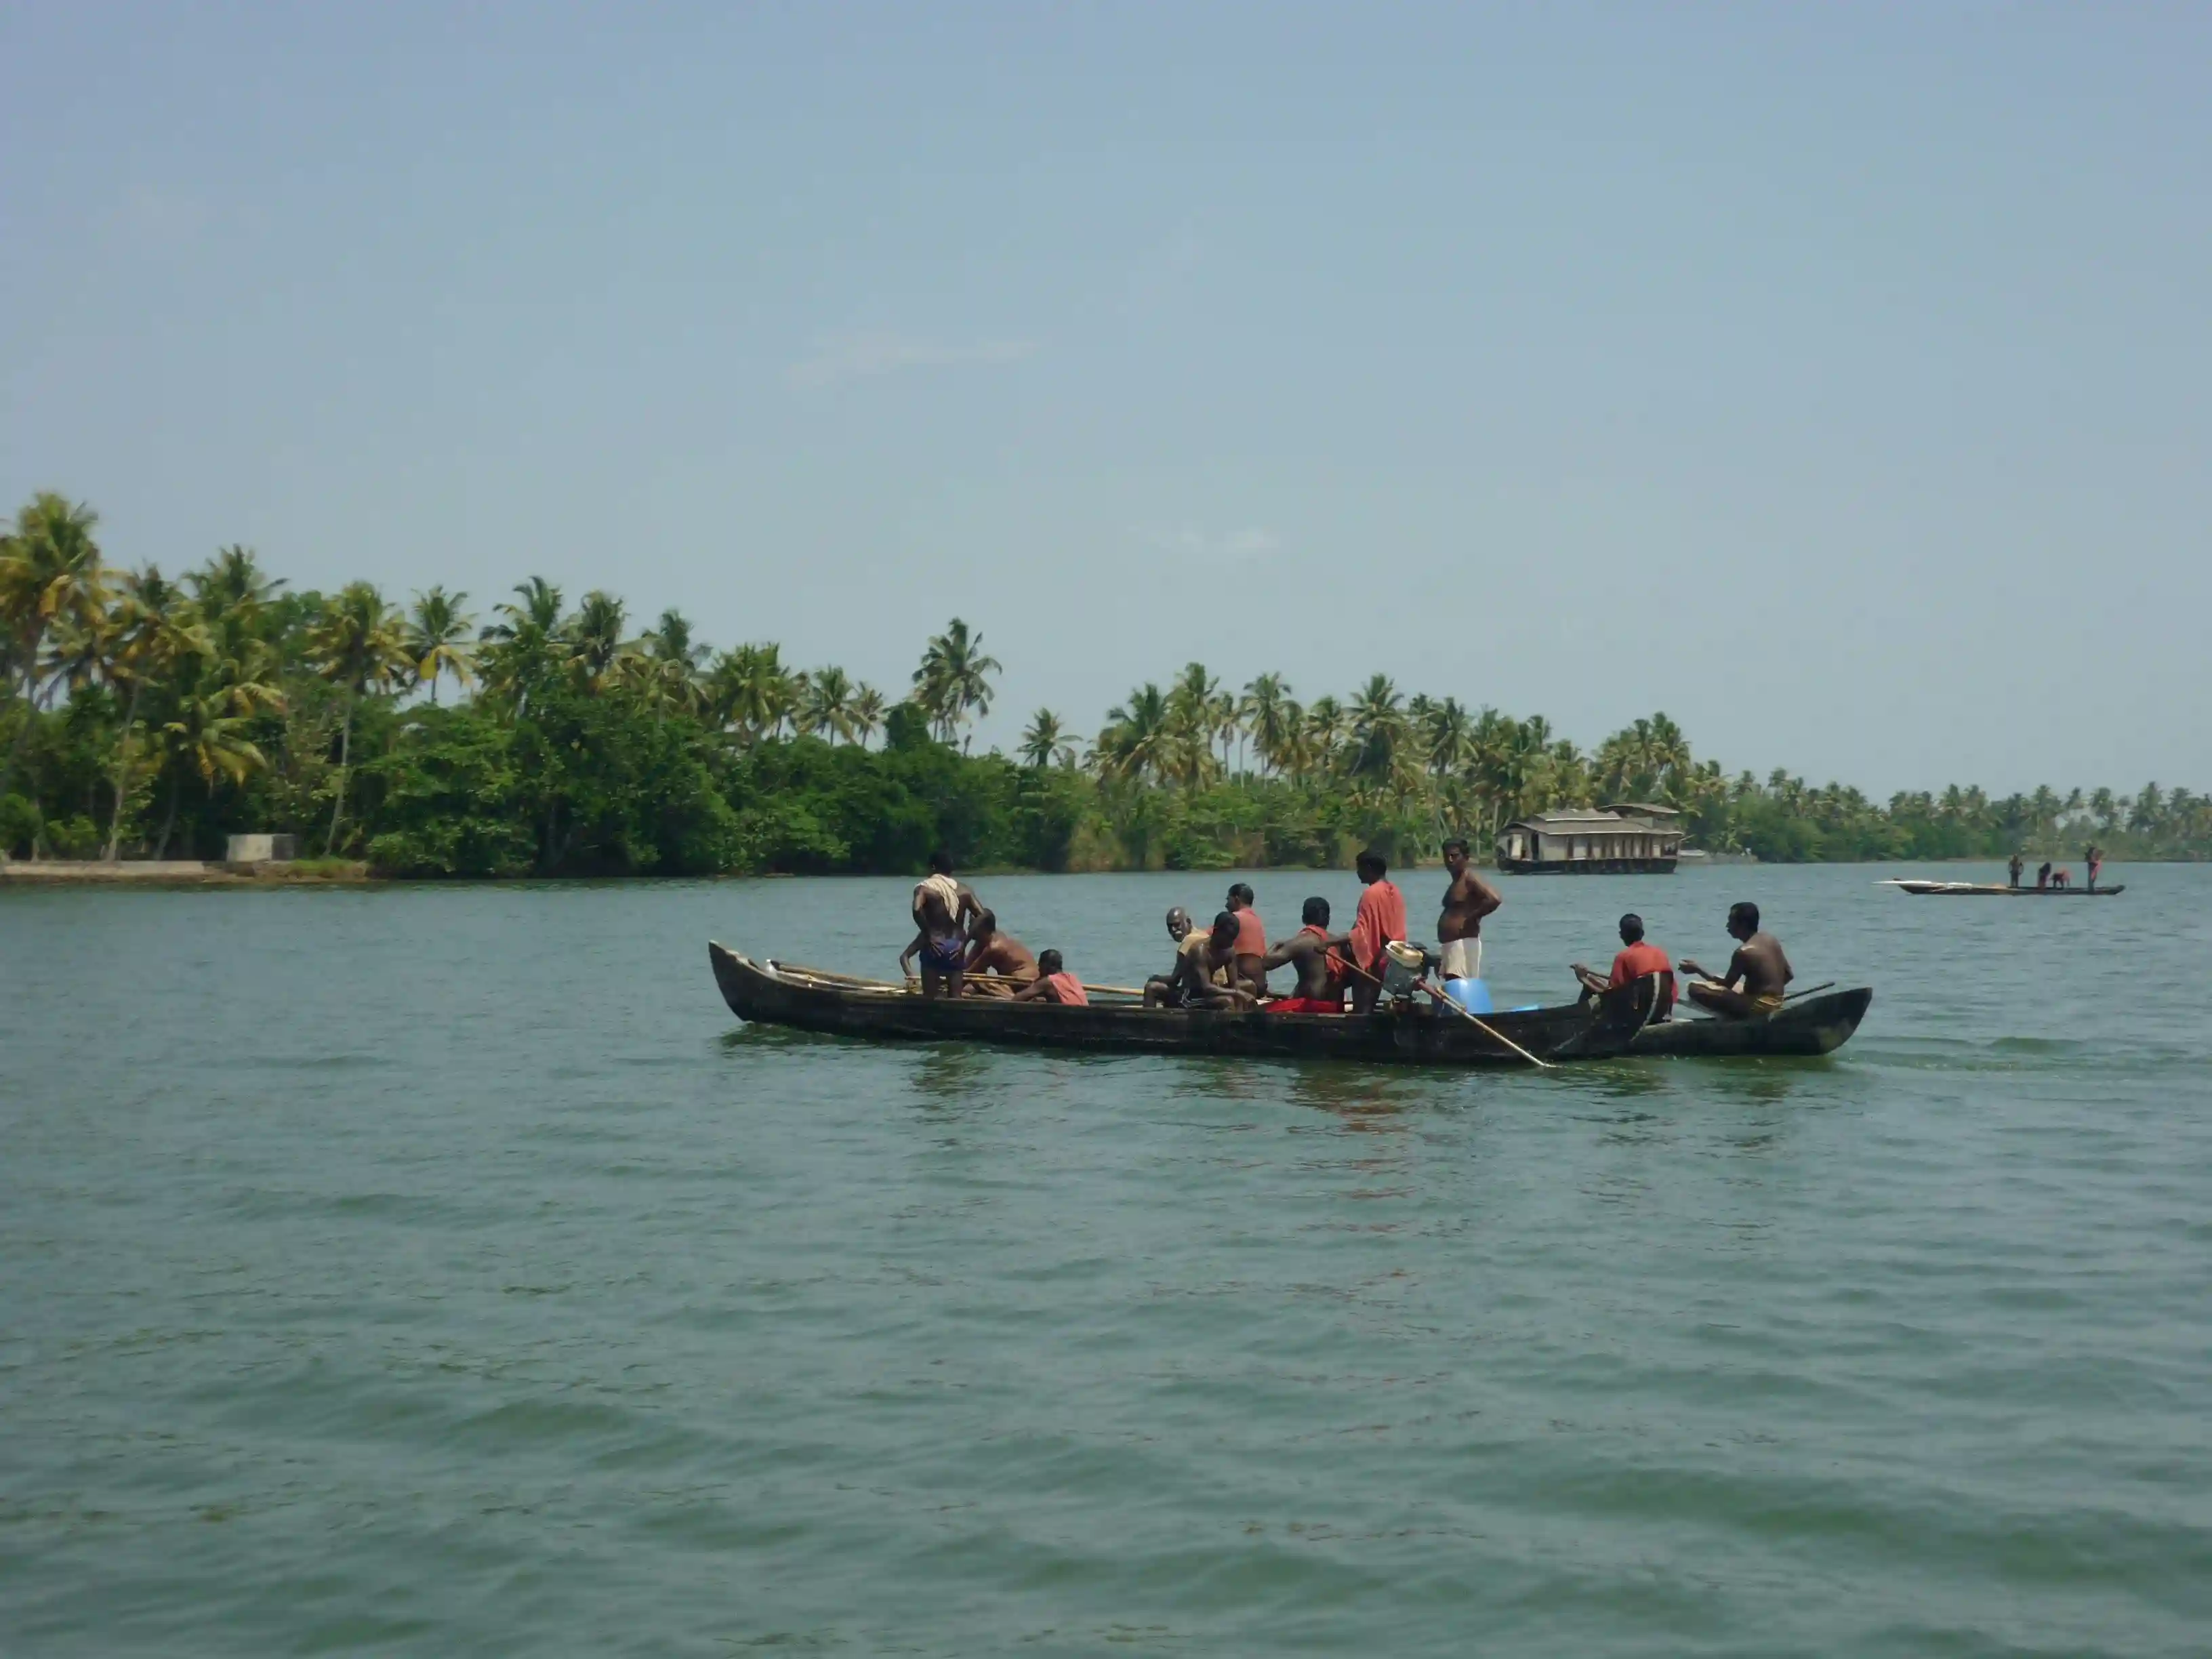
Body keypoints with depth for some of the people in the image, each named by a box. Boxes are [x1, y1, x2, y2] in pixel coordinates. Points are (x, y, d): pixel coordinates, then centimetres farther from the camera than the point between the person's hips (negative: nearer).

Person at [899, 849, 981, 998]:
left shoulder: (925, 887, -3)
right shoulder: (965, 890, 8)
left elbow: (917, 910, -23)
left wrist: (929, 936, -15)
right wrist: (965, 941, 2)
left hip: (935, 948, -3)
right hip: (956, 948, 3)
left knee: (930, 997, 3)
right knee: (955, 997, 6)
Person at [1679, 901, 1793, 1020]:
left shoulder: (1744, 951, -19)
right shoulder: (1771, 940, 4)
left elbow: (1727, 985, -11)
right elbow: (1789, 974, 10)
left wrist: (1698, 970, -3)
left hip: (1758, 1006, -9)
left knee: (1696, 989, -11)